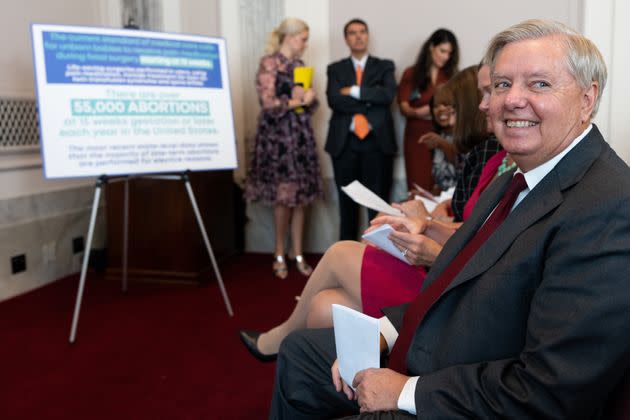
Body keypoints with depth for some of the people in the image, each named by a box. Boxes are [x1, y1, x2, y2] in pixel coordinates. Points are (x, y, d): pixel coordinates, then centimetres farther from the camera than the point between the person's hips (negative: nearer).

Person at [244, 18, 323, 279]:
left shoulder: (300, 65, 15)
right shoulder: (269, 63, -7)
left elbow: (310, 103, 17)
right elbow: (268, 103, -14)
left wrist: (309, 98, -5)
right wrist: (296, 101, -6)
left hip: (301, 135, 6)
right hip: (277, 135, -6)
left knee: (301, 196, 4)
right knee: (283, 197, -4)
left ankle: (298, 255, 13)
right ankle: (279, 255, 11)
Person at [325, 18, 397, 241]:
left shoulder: (384, 66, 10)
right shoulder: (335, 69, 11)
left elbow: (388, 94, -9)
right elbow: (334, 100, -6)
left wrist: (354, 91, -10)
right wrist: (368, 102, -9)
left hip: (377, 141, -1)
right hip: (344, 142, 1)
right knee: (347, 202, 7)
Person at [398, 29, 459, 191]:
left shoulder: (451, 76, 16)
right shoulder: (411, 74, 9)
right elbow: (403, 106, -1)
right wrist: (417, 112, -22)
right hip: (417, 137, -1)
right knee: (420, 187, -6)